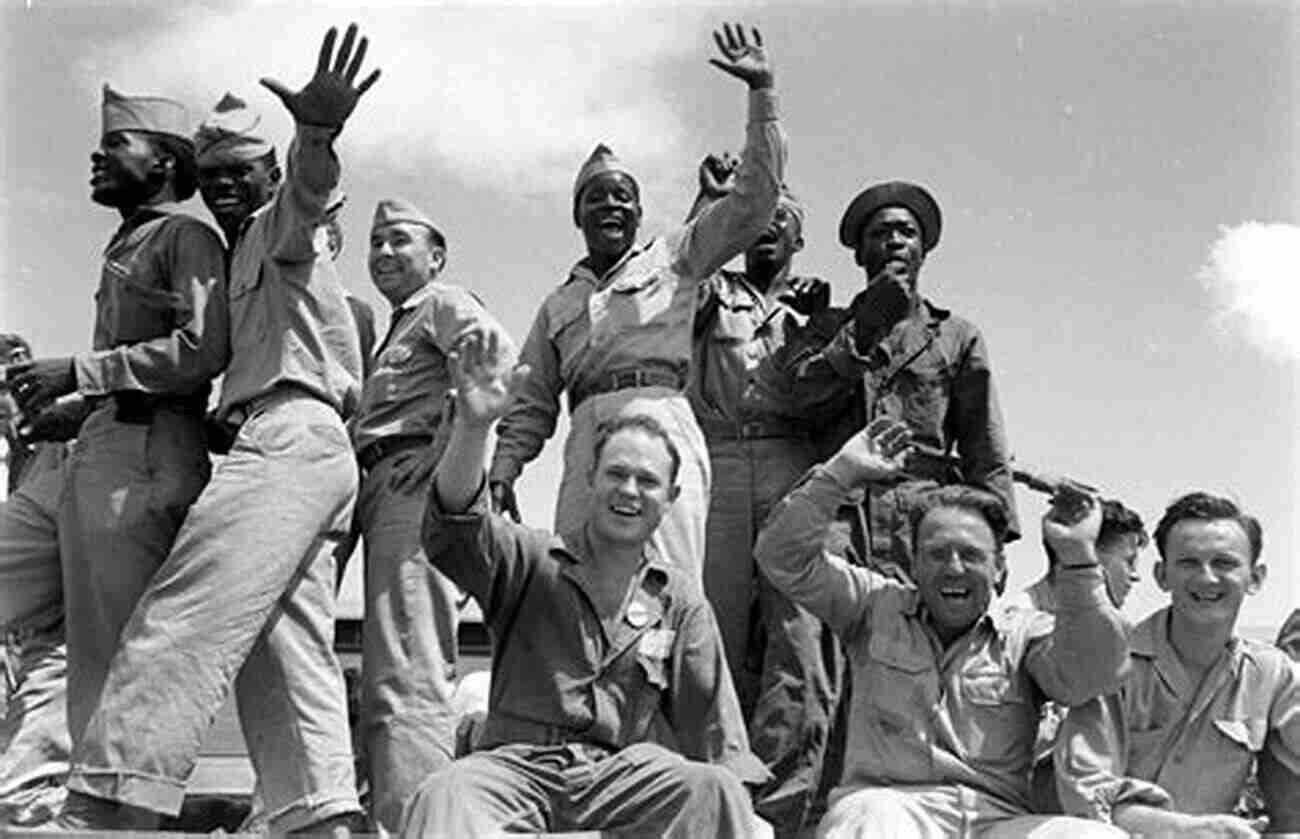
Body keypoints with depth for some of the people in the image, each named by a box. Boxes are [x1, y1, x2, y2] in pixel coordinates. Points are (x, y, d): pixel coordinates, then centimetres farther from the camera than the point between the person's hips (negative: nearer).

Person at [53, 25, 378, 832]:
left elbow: (308, 192, -18)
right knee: (287, 659, 0)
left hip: (290, 433, -10)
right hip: (289, 444, 10)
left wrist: (317, 136, -40)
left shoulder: (279, 226, 7)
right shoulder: (245, 254, 34)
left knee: (181, 623, -22)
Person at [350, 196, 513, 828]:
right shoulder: (396, 329, 33)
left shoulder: (444, 302, 5)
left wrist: (450, 446, -20)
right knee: (385, 681, 12)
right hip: (385, 486, 10)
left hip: (418, 478, -10)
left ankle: (410, 823, -21)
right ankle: (393, 813, 19)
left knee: (405, 679, -18)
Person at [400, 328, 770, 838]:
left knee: (713, 790, -28)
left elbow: (712, 724, 12)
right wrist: (473, 427, -31)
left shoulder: (680, 600, 13)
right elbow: (455, 530, -14)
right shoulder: (531, 561, 7)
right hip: (515, 763, -1)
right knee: (446, 795, -33)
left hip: (617, 773, 1)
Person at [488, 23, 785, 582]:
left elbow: (755, 200, 12)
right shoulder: (558, 305, 29)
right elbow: (532, 406, 25)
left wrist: (761, 91, 7)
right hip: (587, 439, 3)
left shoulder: (672, 259, 20)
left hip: (661, 418, -3)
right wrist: (502, 473, 10)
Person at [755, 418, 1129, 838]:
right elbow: (783, 556, 6)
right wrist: (842, 472, -3)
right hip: (888, 800, -2)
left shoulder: (1024, 634, 16)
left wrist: (1077, 558, -13)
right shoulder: (878, 606, 16)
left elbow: (1086, 676, -5)